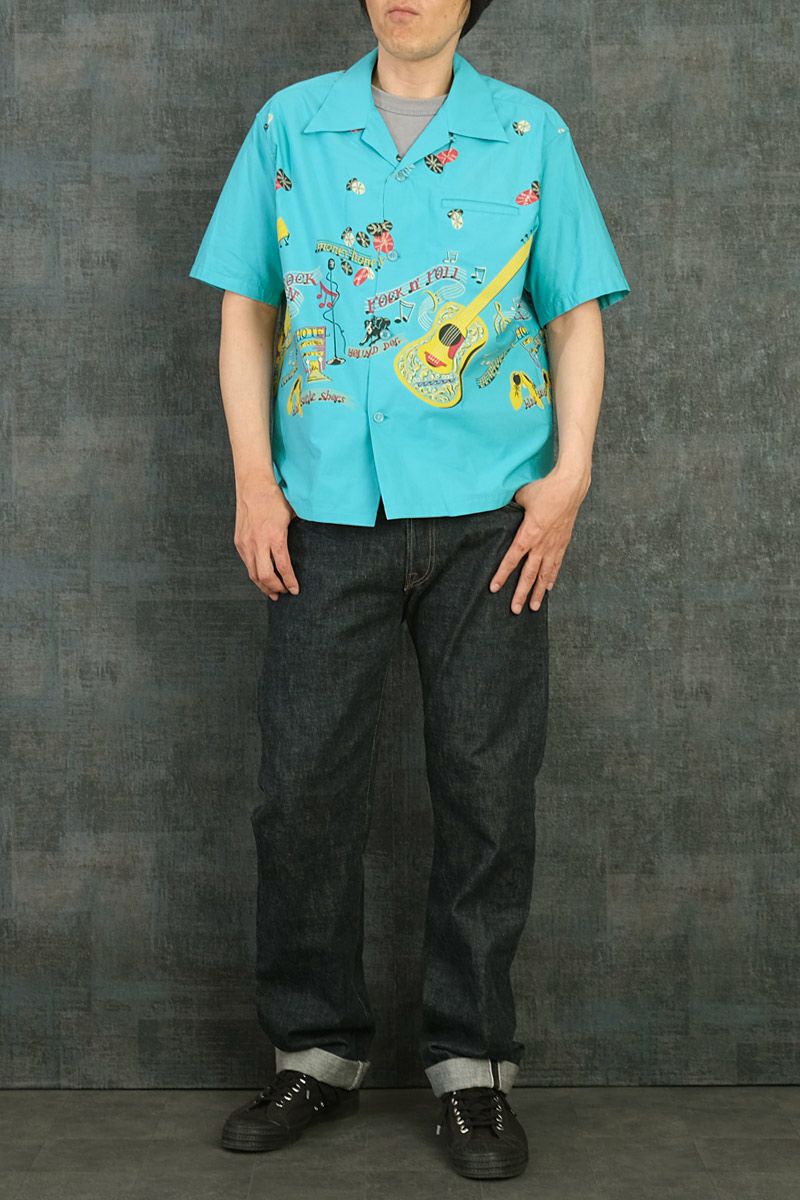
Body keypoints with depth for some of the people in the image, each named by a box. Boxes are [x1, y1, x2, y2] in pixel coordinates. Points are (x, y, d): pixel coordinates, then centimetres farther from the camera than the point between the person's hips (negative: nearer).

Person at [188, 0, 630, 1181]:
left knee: (485, 785, 2)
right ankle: (318, 1050, 18)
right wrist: (254, 479, -1)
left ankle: (472, 1064, 15)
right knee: (305, 784, 1)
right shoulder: (290, 124, 9)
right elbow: (247, 310, 9)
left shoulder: (532, 134, 8)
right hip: (329, 510, 1)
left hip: (487, 511, 0)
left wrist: (570, 473, -6)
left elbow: (575, 315, 7)